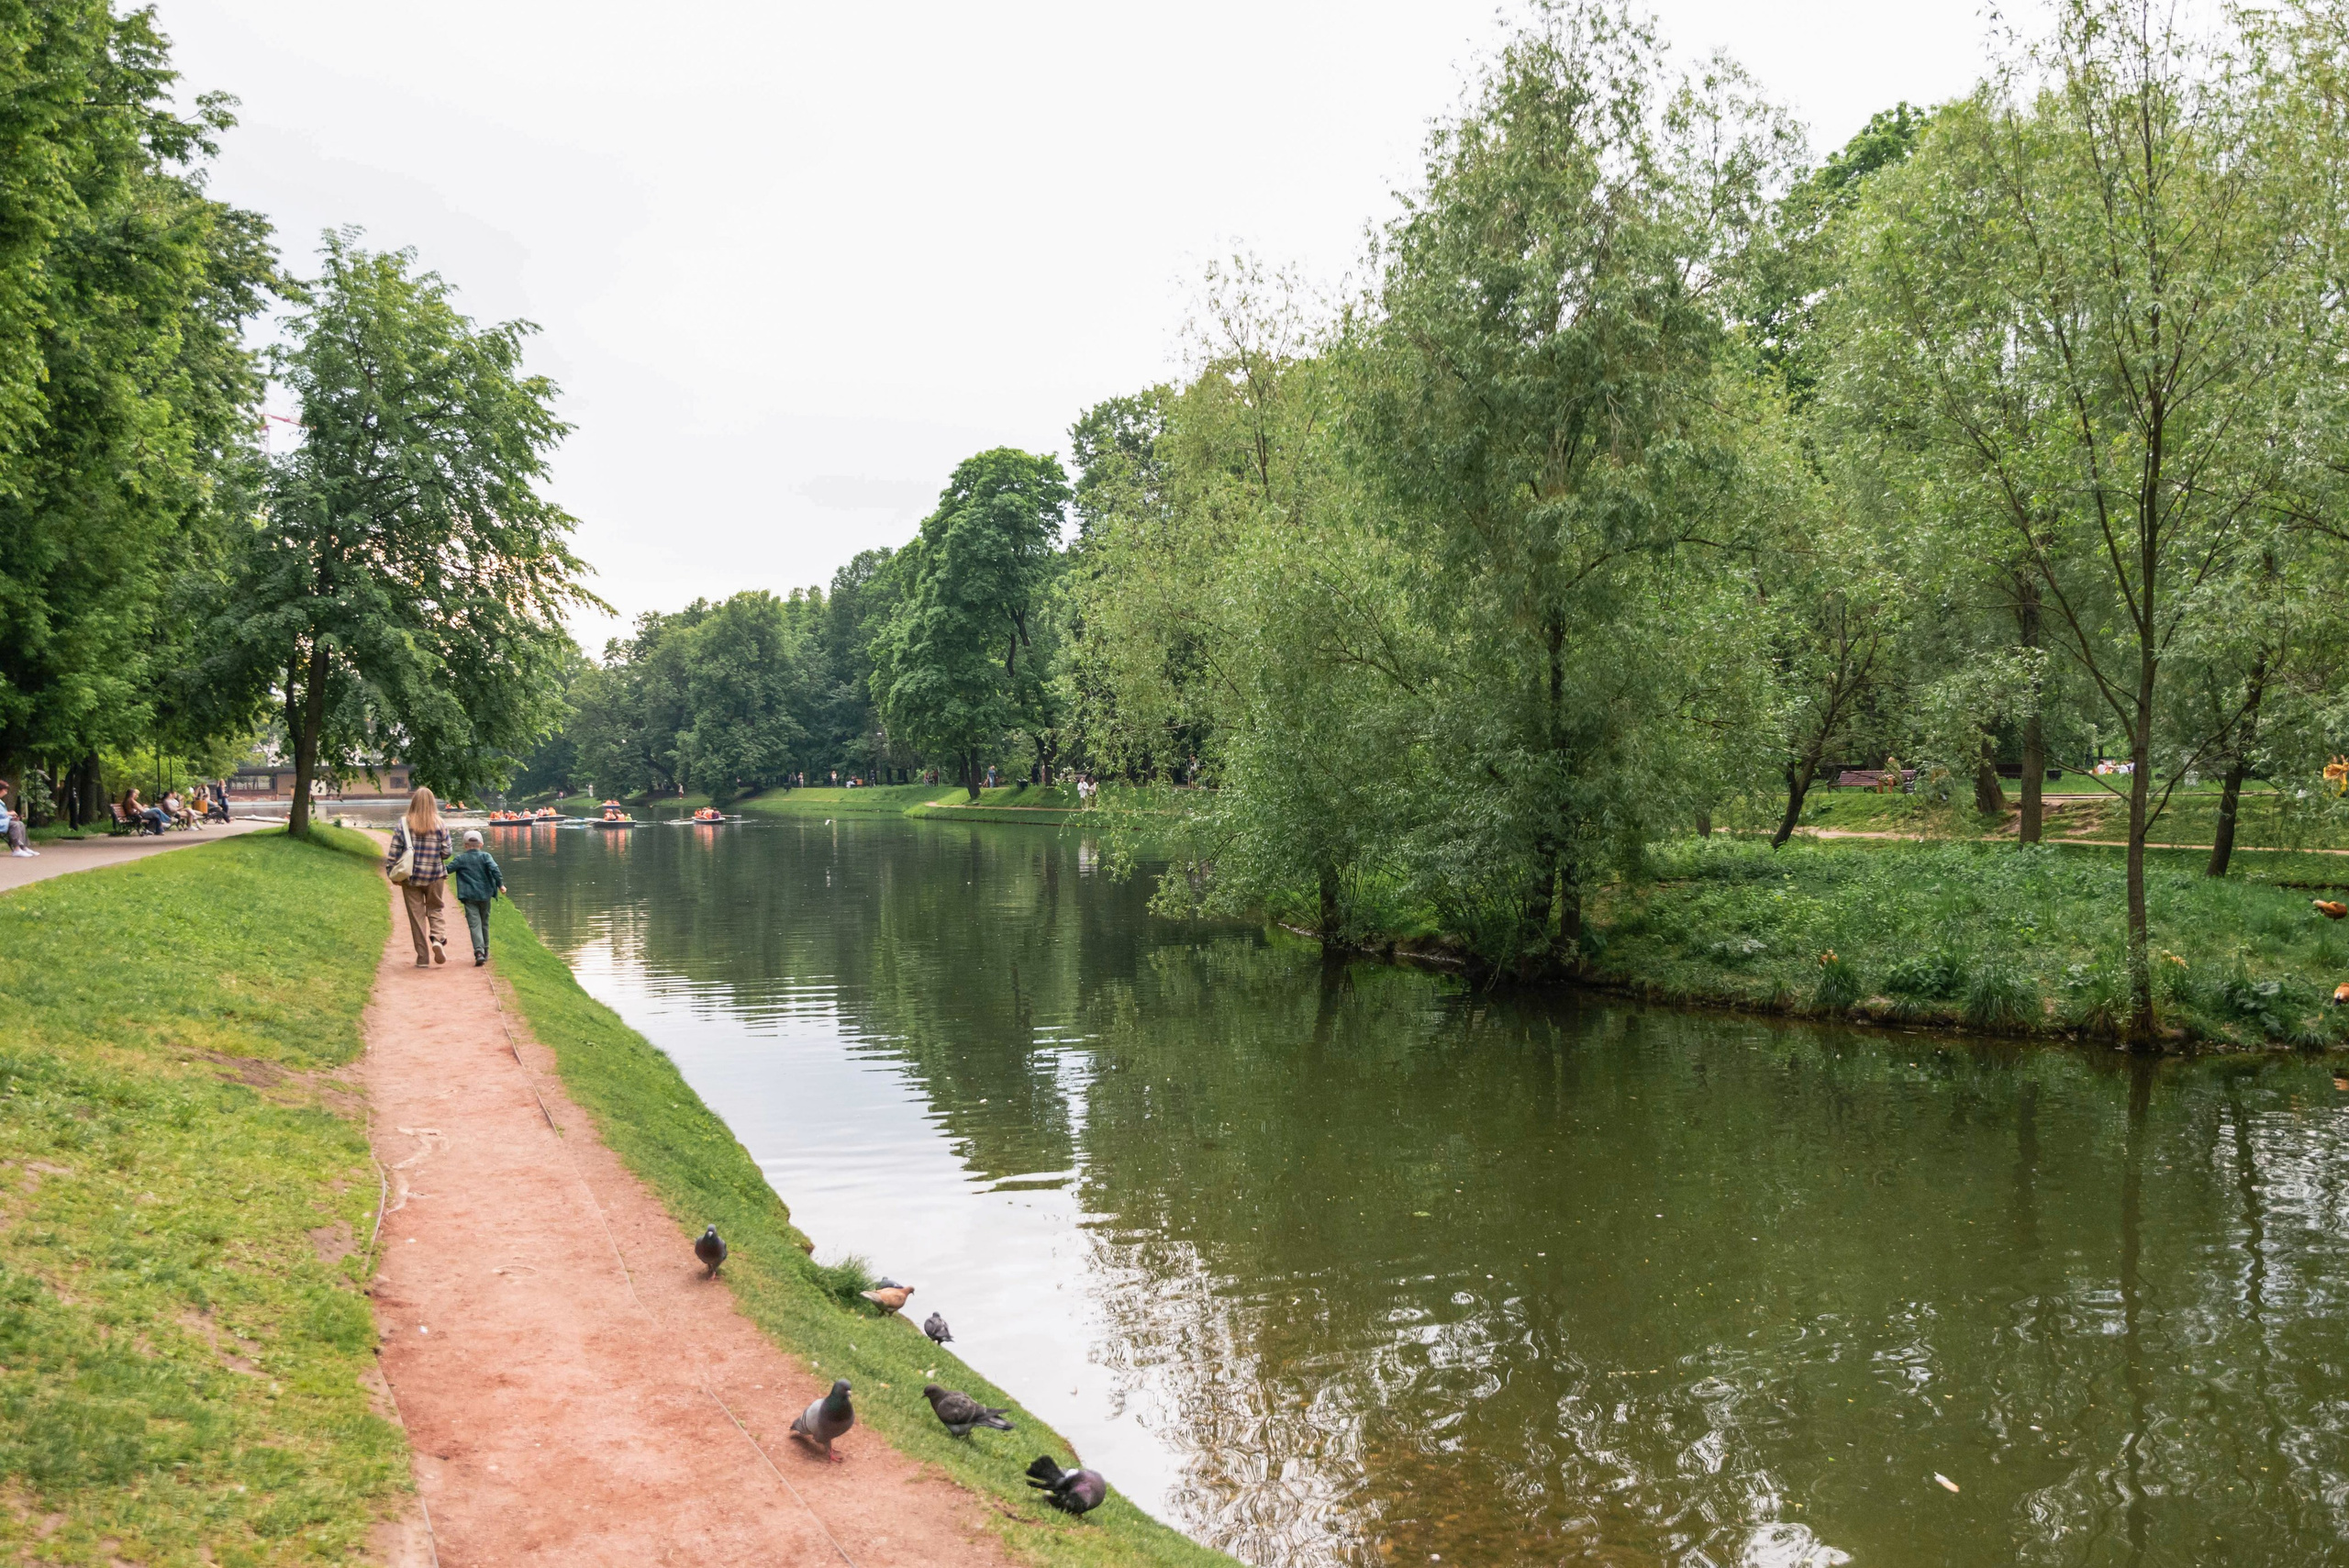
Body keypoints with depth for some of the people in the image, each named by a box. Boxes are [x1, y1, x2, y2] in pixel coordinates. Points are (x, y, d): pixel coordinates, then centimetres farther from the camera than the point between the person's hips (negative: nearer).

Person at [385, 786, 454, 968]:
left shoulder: (403, 825, -5)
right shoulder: (439, 825, -6)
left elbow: (394, 852, -6)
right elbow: (446, 852, -4)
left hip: (411, 877, 0)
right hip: (435, 876, 0)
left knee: (416, 916, 7)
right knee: (435, 909, 15)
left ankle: (423, 958, 8)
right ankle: (437, 938, -14)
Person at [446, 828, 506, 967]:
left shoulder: (461, 859, 2)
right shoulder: (486, 856, 0)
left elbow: (448, 870, 3)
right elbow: (494, 869, -13)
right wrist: (500, 884, -10)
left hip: (469, 897, -1)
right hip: (485, 895, 2)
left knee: (474, 924, -7)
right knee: (485, 923, 17)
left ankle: (479, 951, -26)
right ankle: (485, 952, 25)